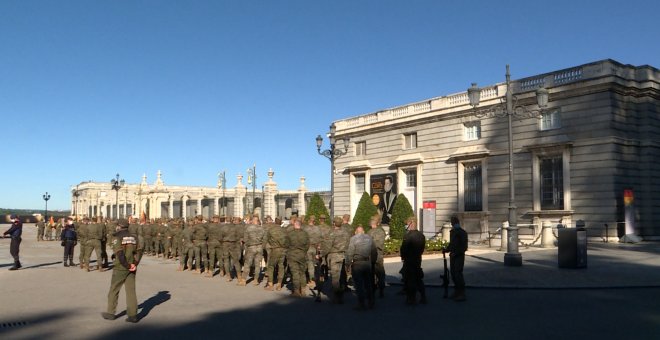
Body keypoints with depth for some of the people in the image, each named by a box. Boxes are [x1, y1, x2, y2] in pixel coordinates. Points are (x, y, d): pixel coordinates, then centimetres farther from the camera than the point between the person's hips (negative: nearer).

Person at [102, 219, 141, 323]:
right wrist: (134, 264, -6)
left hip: (120, 267, -5)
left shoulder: (118, 237, -10)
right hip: (131, 268, 5)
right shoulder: (133, 236, 9)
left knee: (114, 290, 11)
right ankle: (133, 315, 1)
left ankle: (110, 313, 21)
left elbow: (119, 254, -19)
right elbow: (137, 252, 3)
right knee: (131, 291, 5)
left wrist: (127, 266, -13)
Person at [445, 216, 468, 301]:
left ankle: (462, 293, -8)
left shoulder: (462, 232, -7)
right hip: (453, 256, 8)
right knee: (453, 273, 9)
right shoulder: (452, 232, 16)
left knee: (458, 273, -12)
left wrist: (456, 253, -19)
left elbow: (464, 246, -12)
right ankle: (457, 291, 20)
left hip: (459, 256, -7)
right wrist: (447, 250, 9)